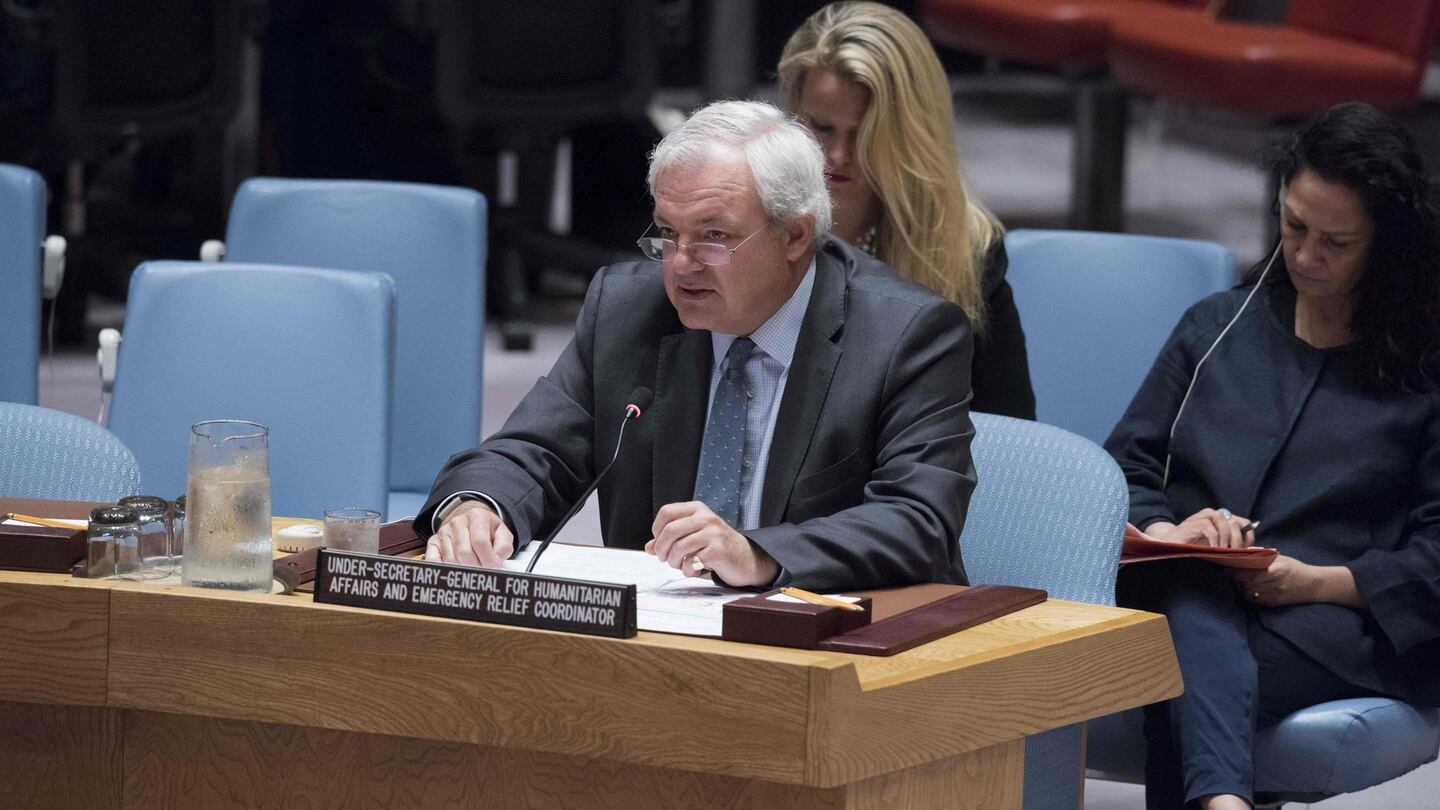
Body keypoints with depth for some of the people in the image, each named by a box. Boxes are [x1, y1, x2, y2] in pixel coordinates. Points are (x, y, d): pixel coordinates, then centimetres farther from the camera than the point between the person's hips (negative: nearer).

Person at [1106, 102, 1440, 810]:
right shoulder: (1216, 328, 24)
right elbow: (1125, 466, 19)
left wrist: (1318, 581, -13)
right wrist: (1164, 532, -5)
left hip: (1338, 623, -2)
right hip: (1186, 594, 2)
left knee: (1184, 680, -36)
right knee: (1191, 601, -39)